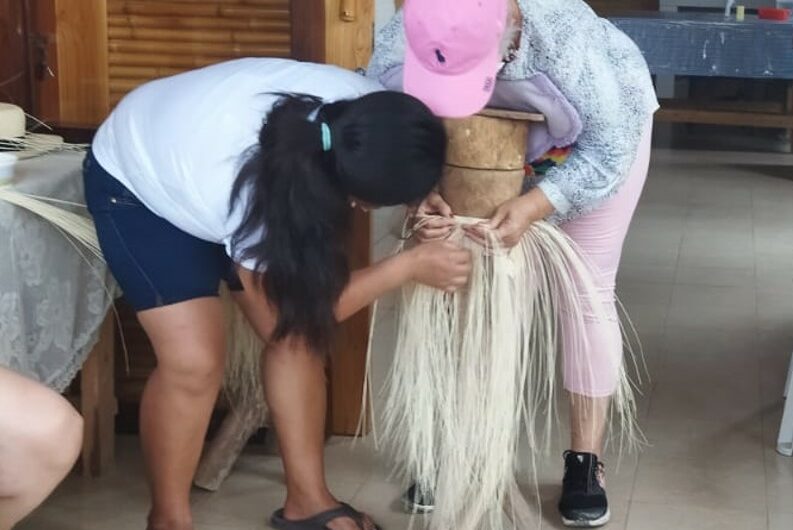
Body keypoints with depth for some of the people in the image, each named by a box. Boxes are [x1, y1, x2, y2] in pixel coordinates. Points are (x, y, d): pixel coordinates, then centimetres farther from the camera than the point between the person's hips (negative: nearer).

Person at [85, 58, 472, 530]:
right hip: (136, 183, -6)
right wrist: (411, 266, -25)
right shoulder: (246, 194, -42)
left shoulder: (360, 106, -29)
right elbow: (295, 309, -23)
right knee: (195, 360, -15)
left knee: (298, 337, -1)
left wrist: (421, 203, -19)